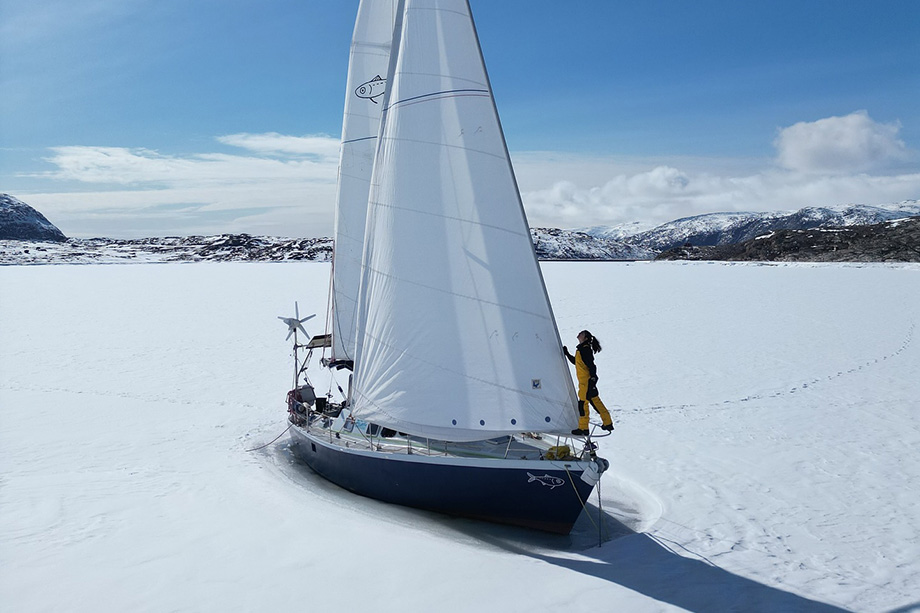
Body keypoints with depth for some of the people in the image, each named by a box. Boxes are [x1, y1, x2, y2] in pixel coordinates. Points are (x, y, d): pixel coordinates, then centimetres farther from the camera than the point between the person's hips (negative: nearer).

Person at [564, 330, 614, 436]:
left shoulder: (585, 350, -17)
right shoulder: (581, 349, 12)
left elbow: (591, 366, -20)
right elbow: (575, 361, 26)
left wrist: (593, 379, -22)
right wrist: (567, 354, 21)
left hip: (587, 382, -10)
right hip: (584, 382, 10)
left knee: (582, 404, -4)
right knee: (595, 401, 16)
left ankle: (583, 429, 3)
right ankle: (608, 423, 25)